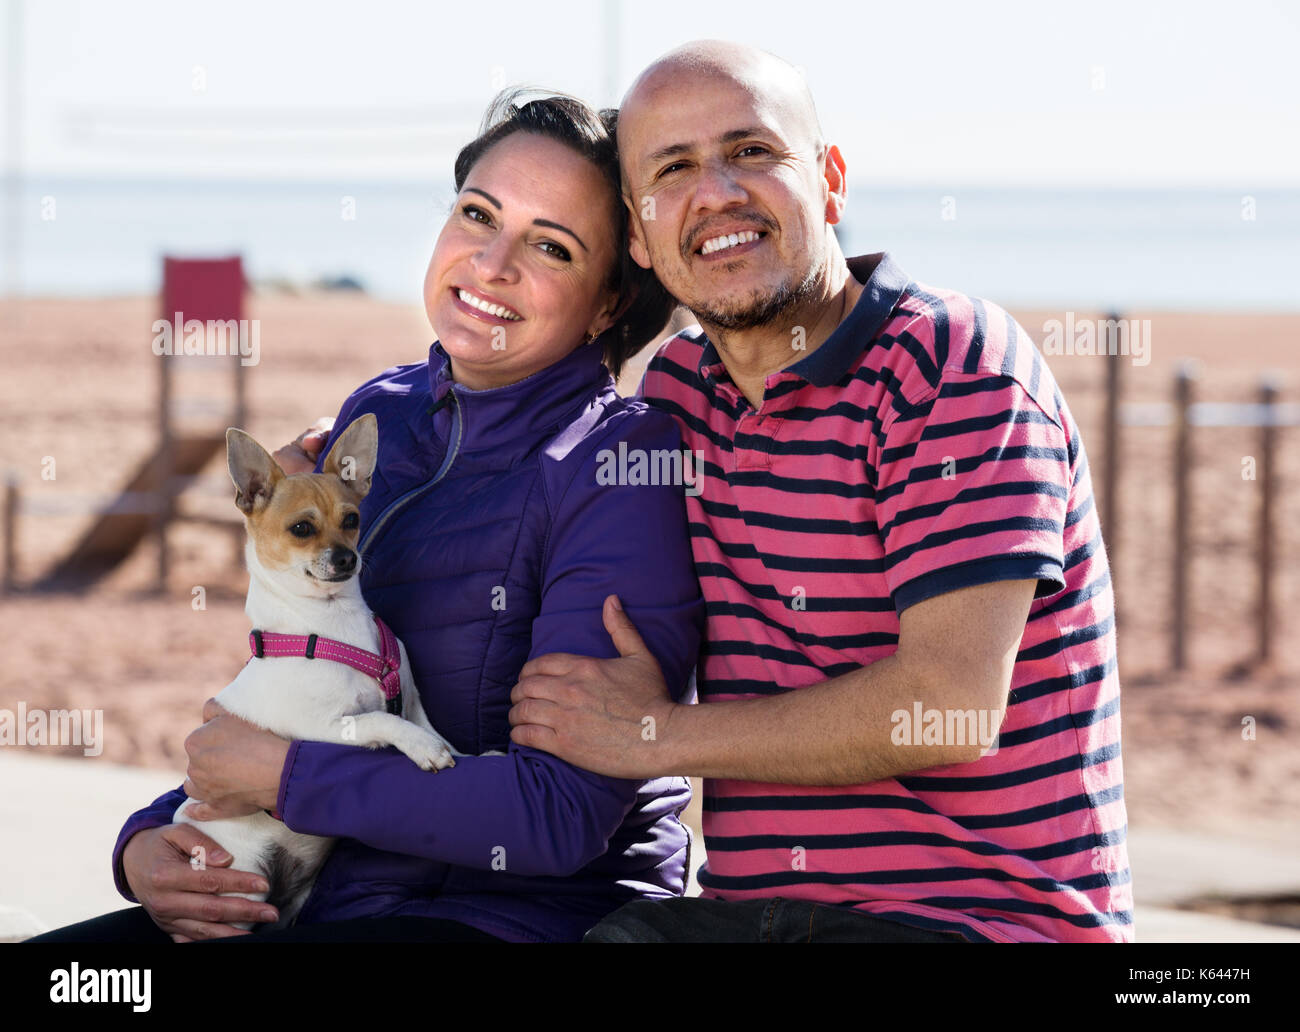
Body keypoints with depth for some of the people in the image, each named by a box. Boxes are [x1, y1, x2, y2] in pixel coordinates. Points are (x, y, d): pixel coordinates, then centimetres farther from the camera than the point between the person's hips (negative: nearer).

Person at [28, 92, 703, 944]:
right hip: (338, 901, 7)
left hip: (543, 914, -7)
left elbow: (564, 812, -20)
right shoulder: (378, 417, 10)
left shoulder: (623, 467, -13)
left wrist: (282, 775, -13)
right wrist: (148, 842, 0)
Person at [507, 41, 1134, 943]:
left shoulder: (958, 363, -9)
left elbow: (950, 710, -18)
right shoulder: (677, 388, 13)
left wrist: (659, 735, -7)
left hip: (983, 911, -6)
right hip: (746, 908, 7)